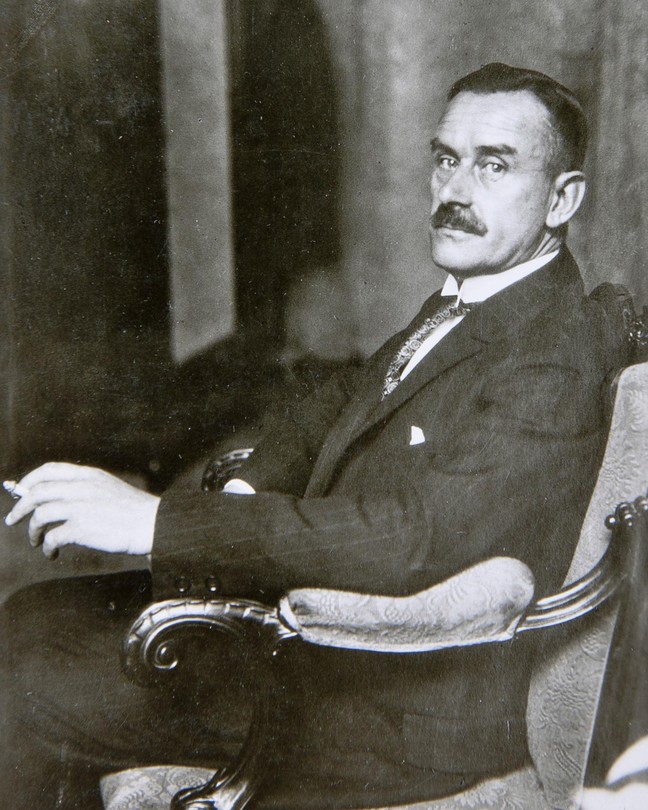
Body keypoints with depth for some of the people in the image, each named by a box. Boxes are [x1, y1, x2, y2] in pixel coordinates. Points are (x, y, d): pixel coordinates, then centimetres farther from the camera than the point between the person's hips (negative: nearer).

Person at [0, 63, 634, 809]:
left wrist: (158, 521, -31)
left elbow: (414, 538, -31)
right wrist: (242, 493, -6)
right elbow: (341, 403, 14)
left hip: (413, 700, -8)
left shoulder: (557, 361, -22)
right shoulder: (465, 299, 8)